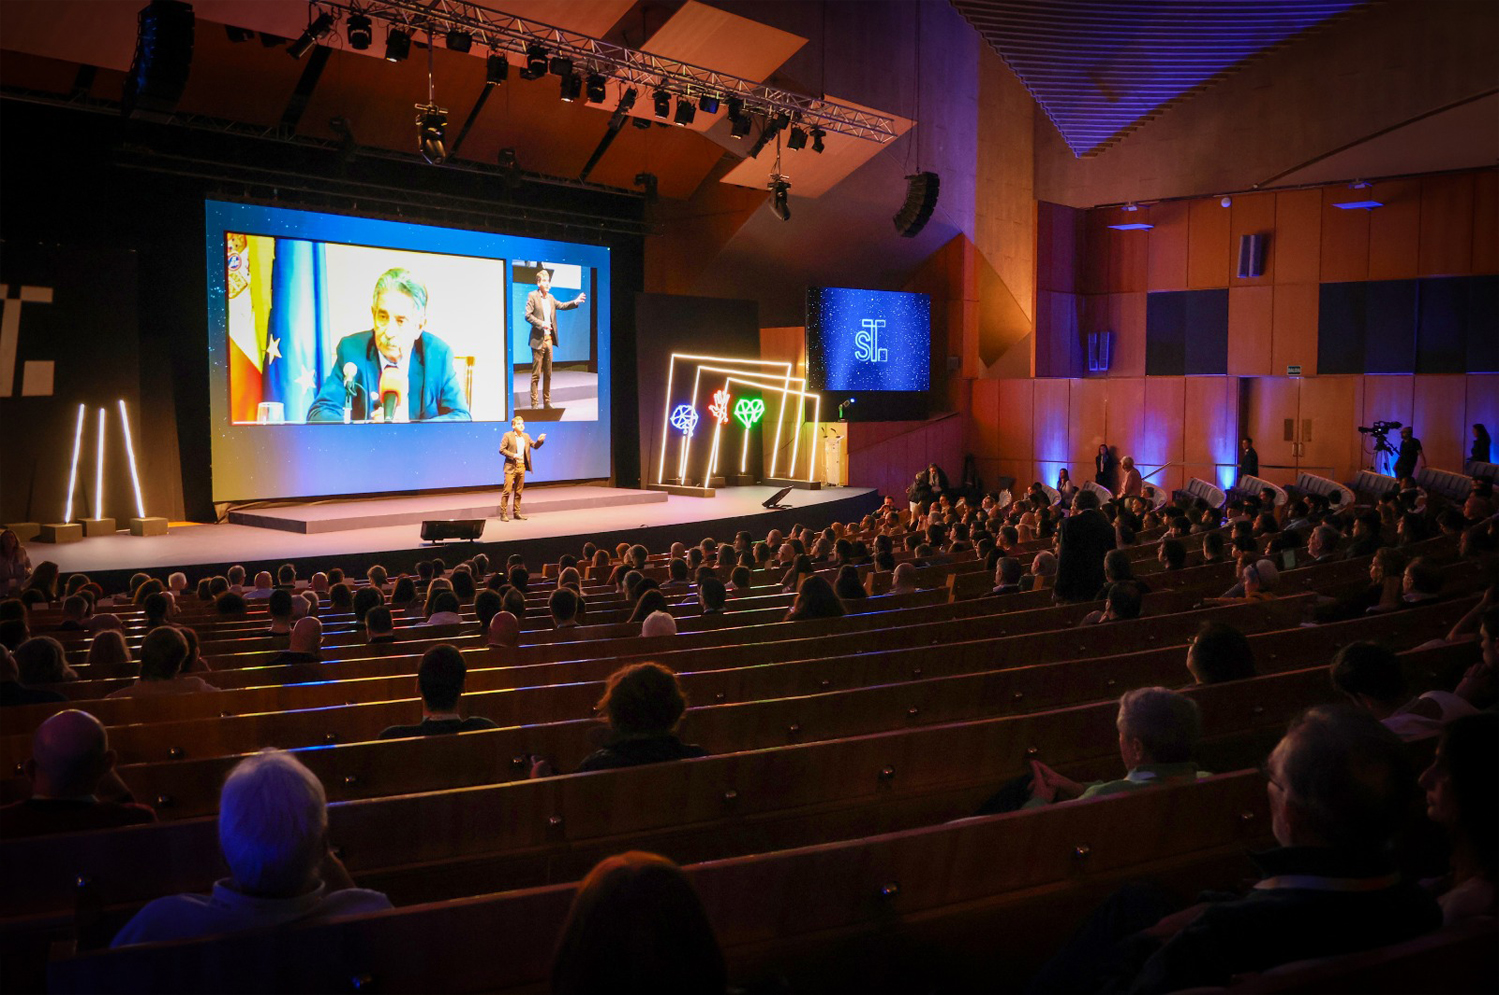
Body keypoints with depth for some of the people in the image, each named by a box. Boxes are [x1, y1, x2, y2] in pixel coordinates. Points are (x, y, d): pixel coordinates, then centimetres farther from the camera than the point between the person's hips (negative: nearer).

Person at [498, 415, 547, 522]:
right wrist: (513, 455, -17)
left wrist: (540, 440, -7)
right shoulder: (508, 435, -3)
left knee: (519, 491, 9)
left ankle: (517, 513, 15)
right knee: (507, 490, -7)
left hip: (522, 467, 5)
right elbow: (501, 450, -6)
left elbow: (535, 446, 13)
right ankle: (503, 513, -2)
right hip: (511, 467, -5)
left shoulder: (526, 436, 13)